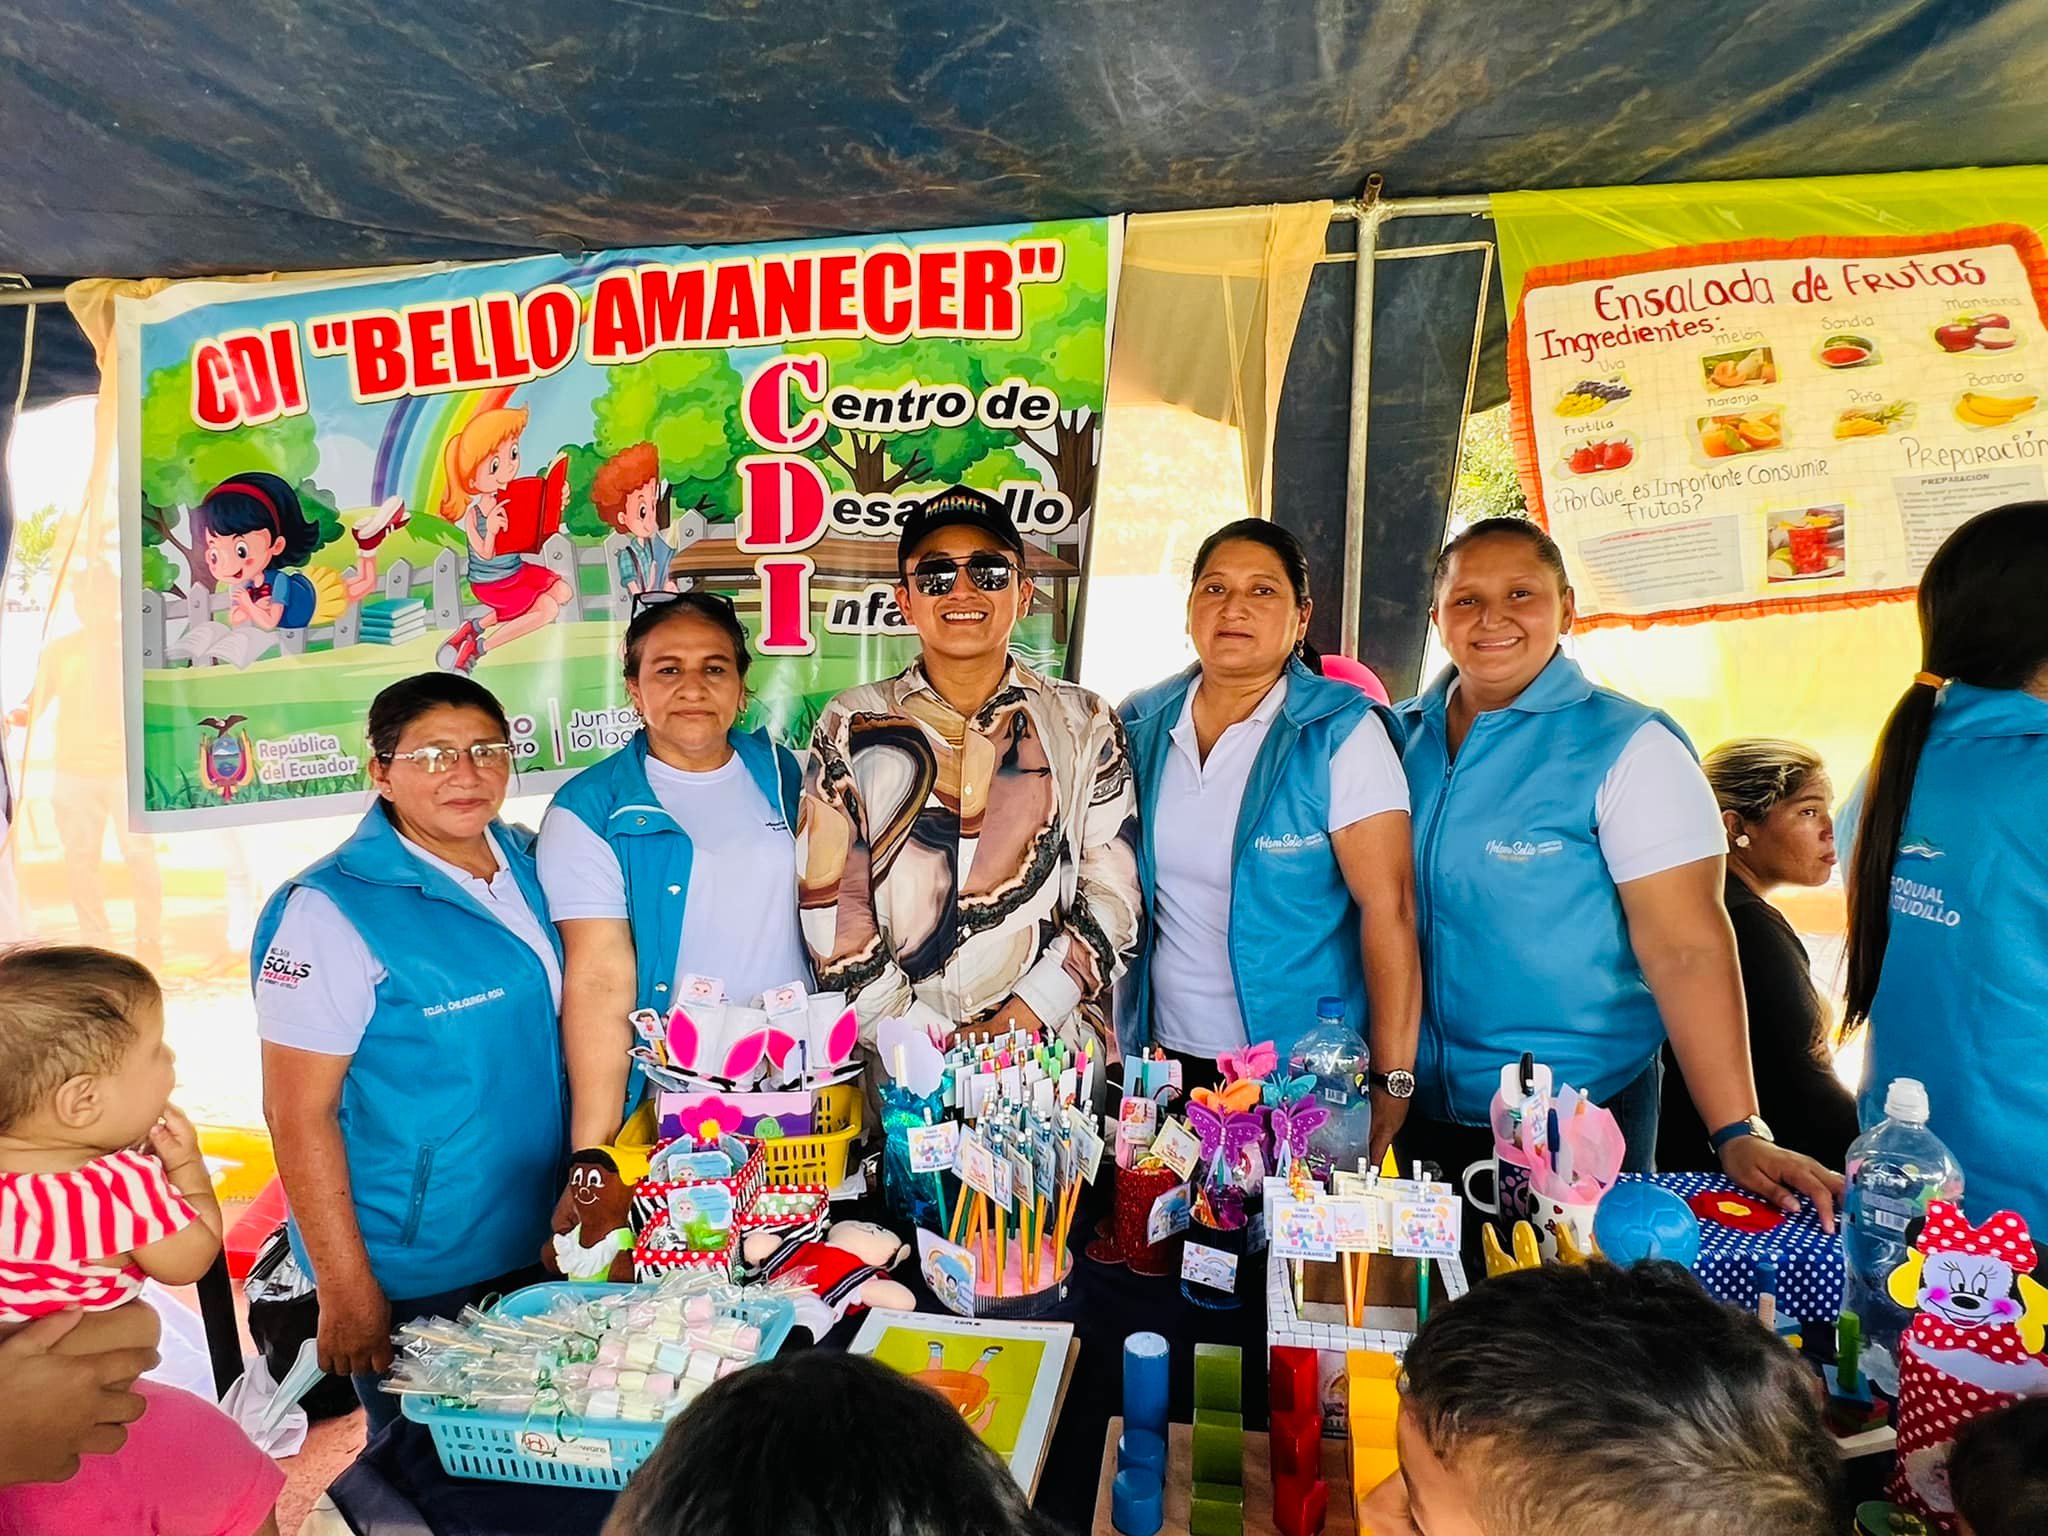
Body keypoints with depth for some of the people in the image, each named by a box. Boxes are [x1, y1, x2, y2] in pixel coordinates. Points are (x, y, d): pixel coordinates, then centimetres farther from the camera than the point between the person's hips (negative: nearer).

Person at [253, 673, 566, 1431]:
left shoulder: (523, 860, 0)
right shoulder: (329, 912, -19)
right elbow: (297, 1113, -17)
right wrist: (347, 1290, -16)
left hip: (539, 1244, 6)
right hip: (412, 1276, -6)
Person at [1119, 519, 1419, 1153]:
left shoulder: (1342, 733, -11)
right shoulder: (1140, 725, 2)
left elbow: (1389, 911, -15)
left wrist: (1392, 1083, -18)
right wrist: (1108, 1048, 6)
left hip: (1305, 1072, -3)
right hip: (1165, 1055, 4)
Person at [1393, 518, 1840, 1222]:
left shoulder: (1629, 749, -12)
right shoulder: (1402, 735, 1)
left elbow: (1687, 949, -17)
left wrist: (1739, 1135, -22)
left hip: (1578, 1120, -4)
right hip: (1424, 1107, 4)